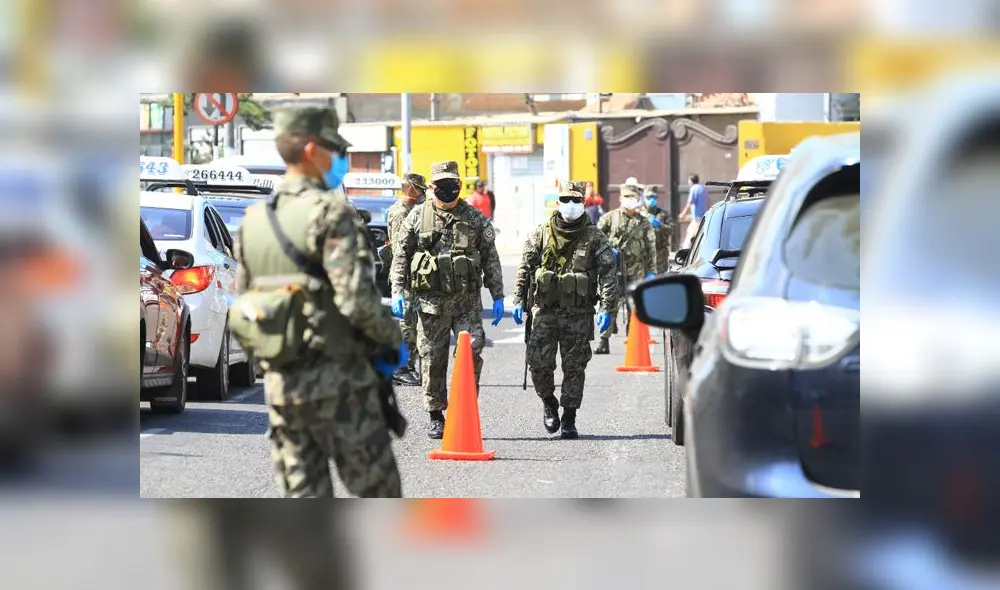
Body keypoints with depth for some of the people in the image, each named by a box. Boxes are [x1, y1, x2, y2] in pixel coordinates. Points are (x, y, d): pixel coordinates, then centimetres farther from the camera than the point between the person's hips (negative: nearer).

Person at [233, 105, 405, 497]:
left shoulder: (253, 220, 10)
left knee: (303, 500, 8)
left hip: (280, 384, 6)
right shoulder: (330, 212, -12)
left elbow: (242, 300, 14)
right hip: (336, 378, -6)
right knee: (378, 494, 4)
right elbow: (357, 299, -19)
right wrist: (393, 340, -3)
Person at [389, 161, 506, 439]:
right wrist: (397, 291, -3)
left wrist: (498, 296, 7)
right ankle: (436, 417, 13)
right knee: (432, 359, 3)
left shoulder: (476, 219, 7)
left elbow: (491, 259, 10)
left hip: (467, 299, 0)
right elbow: (400, 256, 6)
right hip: (431, 300, 0)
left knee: (472, 350, -14)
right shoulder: (418, 216, 5)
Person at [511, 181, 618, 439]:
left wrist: (606, 309, -11)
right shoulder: (541, 234, 5)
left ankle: (569, 419, 11)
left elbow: (608, 273, -2)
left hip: (579, 314, -1)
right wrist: (519, 301, 0)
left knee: (574, 367, 2)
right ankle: (549, 403, 21)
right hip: (545, 311, 1)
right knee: (539, 362, -6)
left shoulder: (594, 237, 1)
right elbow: (525, 268, 8)